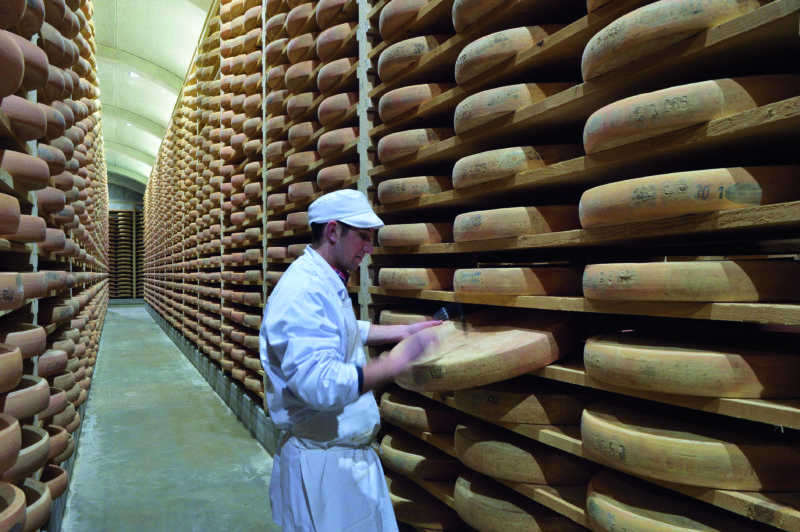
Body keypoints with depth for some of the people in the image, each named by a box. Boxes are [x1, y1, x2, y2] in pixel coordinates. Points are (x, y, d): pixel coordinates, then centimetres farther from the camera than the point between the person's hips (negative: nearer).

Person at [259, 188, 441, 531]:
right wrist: (398, 361, -31)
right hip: (322, 462, -10)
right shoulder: (302, 292, -27)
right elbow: (323, 386, -35)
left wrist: (403, 330, 21)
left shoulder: (329, 284, 9)